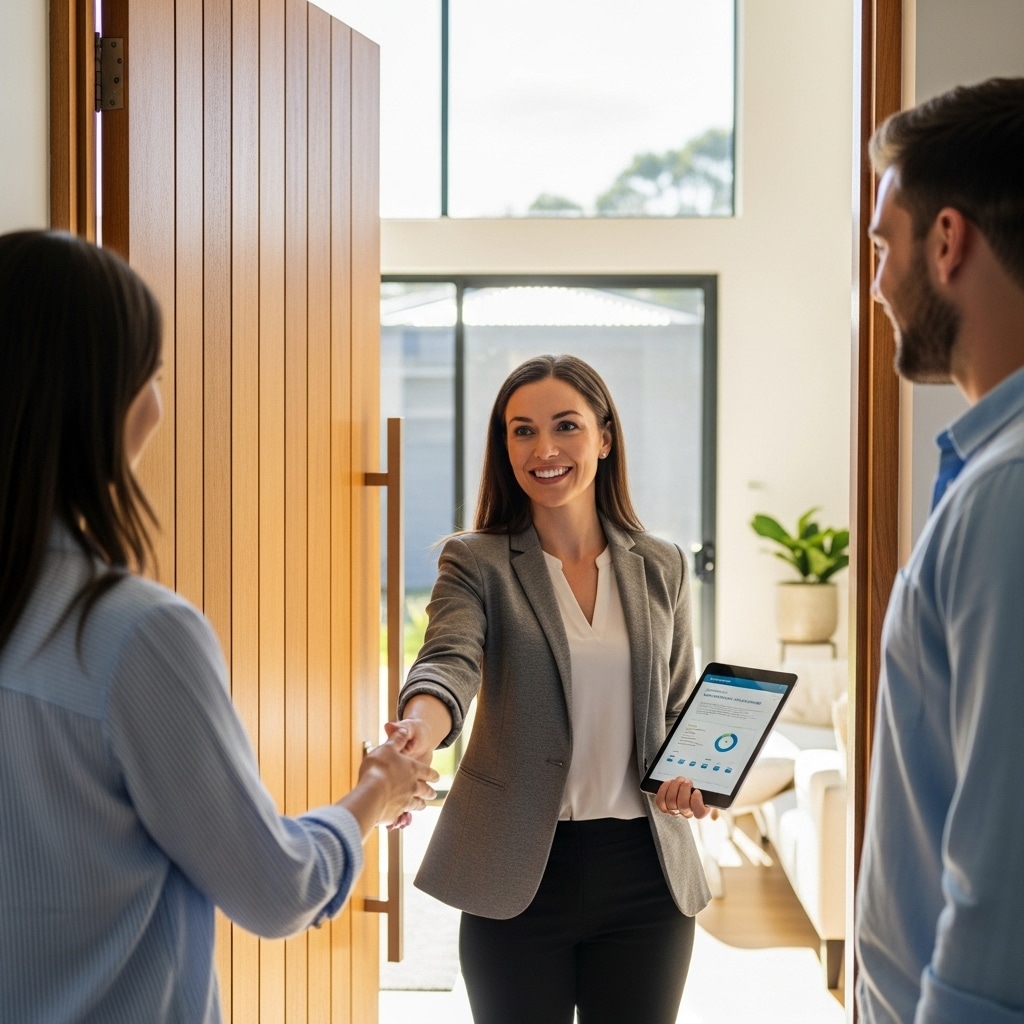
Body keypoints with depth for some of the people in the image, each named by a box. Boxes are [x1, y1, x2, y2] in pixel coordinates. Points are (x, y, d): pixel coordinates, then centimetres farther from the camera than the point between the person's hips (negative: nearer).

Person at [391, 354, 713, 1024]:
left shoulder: (661, 568, 7)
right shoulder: (476, 562, -2)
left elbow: (680, 707, 14)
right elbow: (449, 663, -21)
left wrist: (691, 772, -8)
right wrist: (419, 730, -43)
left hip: (643, 869, 3)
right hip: (521, 870, -2)